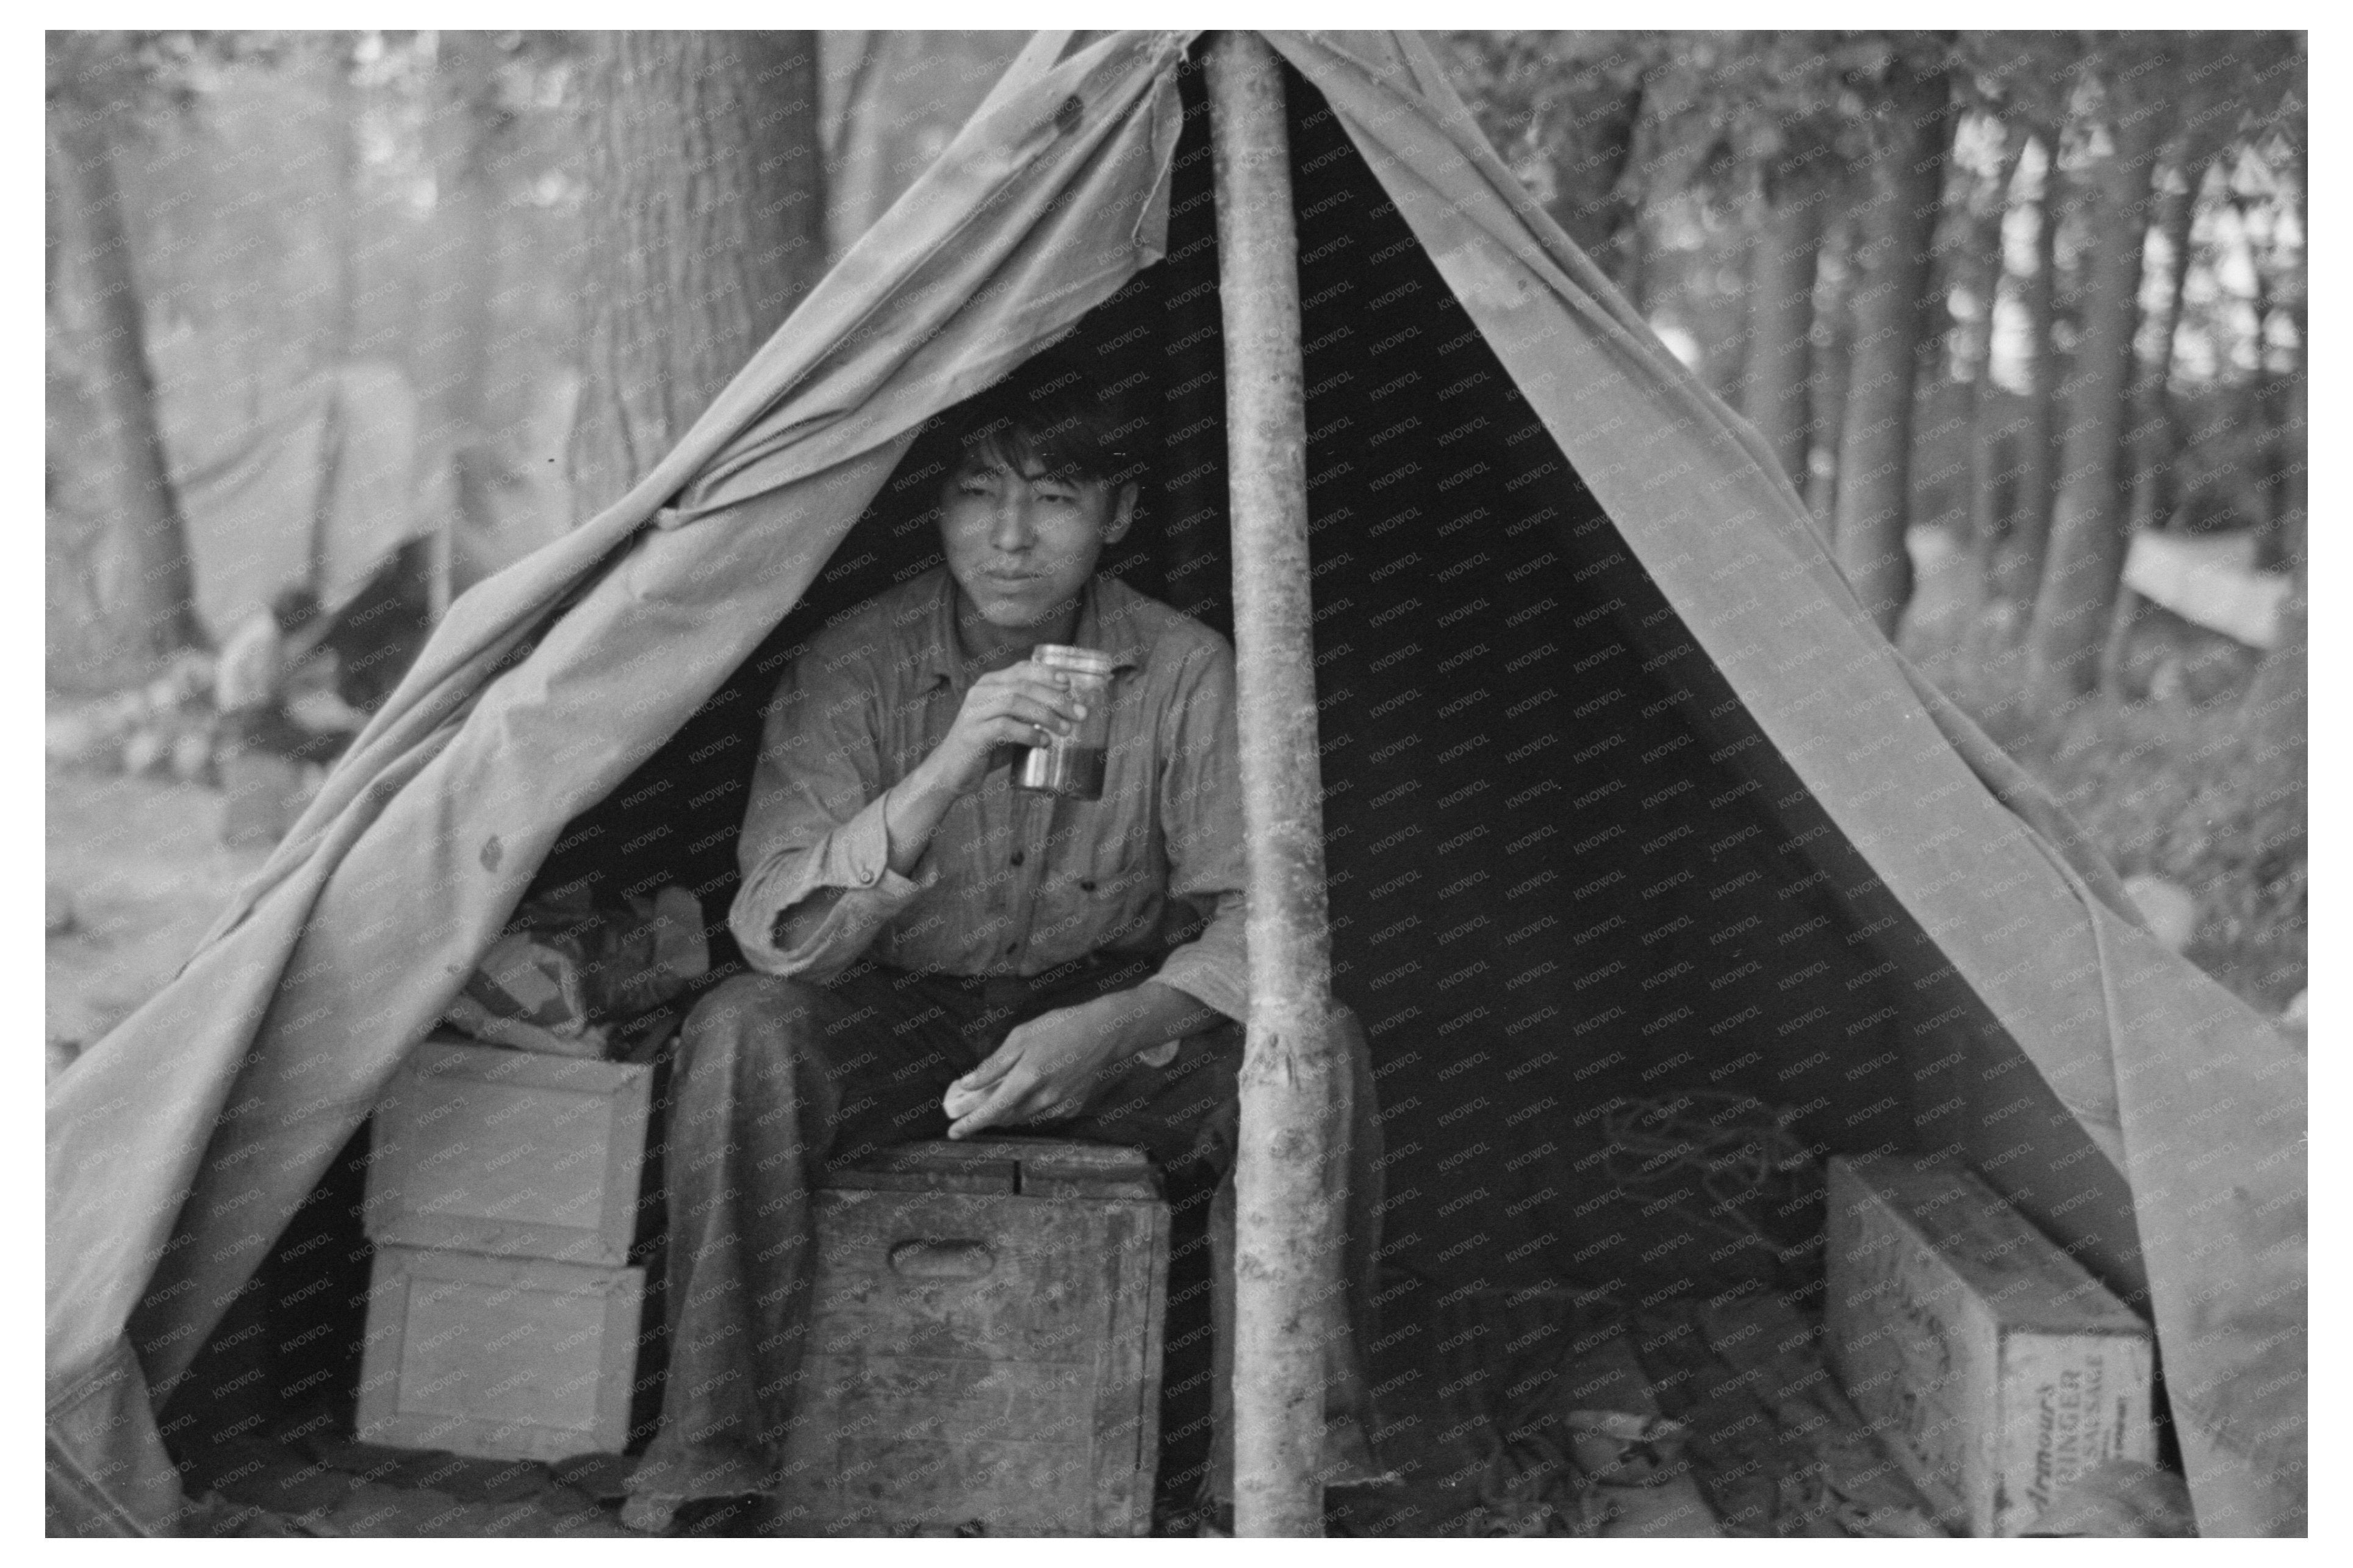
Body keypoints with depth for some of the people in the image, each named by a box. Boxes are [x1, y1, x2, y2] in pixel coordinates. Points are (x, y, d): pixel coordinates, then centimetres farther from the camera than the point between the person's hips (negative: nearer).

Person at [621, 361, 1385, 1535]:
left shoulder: (1183, 671, -11)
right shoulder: (854, 668, -15)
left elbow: (1252, 918, -11)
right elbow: (773, 932, -25)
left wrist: (1116, 1025, -32)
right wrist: (941, 773, -41)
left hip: (1100, 1024, 1)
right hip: (892, 1029, -1)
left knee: (1308, 1048, -26)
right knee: (743, 1035, -33)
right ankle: (703, 1495, -23)